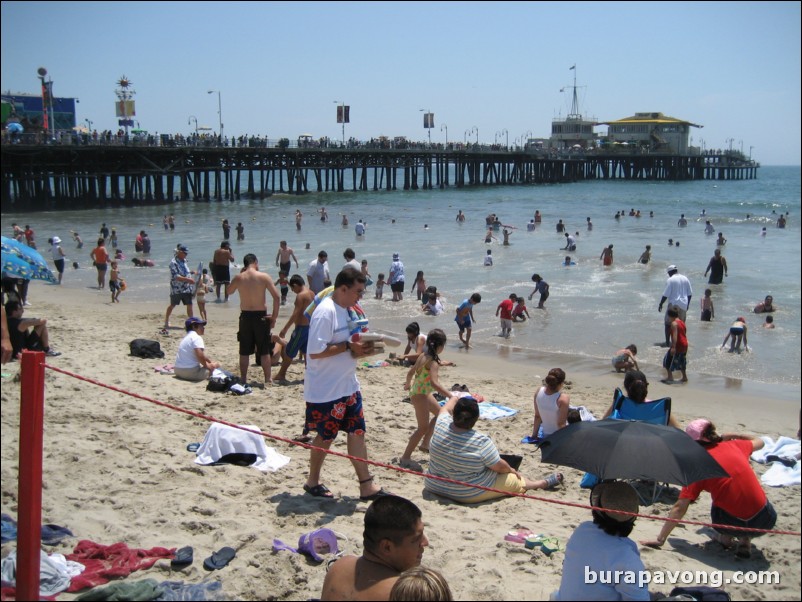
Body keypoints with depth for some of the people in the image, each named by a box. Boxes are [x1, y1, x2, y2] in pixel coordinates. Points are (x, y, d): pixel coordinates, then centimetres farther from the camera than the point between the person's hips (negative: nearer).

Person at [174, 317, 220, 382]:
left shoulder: (187, 338, 21)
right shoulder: (197, 338, -11)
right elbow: (200, 356, -25)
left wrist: (210, 362, 26)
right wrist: (206, 365, -7)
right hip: (191, 372, -9)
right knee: (217, 364, 1)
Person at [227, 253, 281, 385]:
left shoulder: (238, 278, -1)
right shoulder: (264, 277, -7)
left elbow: (229, 291, 19)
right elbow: (276, 297, -11)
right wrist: (274, 317, -4)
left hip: (245, 316, 2)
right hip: (261, 316, -2)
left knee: (244, 351, 12)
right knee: (264, 351, 8)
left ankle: (243, 378, 18)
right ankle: (268, 378, 13)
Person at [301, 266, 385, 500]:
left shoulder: (346, 310, 9)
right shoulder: (325, 312, -20)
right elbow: (315, 351, -25)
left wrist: (360, 350, -2)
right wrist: (348, 346, -23)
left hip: (348, 386, 9)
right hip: (325, 391, -8)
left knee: (357, 432, 7)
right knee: (325, 437, 7)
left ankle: (366, 486, 13)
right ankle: (313, 482, 27)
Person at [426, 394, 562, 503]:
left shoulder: (441, 426, -17)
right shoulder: (482, 442, -30)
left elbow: (445, 409, 7)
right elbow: (500, 466, -16)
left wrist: (455, 398, 27)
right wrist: (511, 470, 6)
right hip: (470, 495, -6)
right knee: (516, 480, 18)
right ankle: (544, 483, 43)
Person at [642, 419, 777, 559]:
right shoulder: (733, 445, 5)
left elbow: (679, 508, -7)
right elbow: (759, 442, 28)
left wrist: (660, 539, -3)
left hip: (733, 524, -2)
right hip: (767, 521, 2)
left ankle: (725, 537, 24)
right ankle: (745, 540, 23)